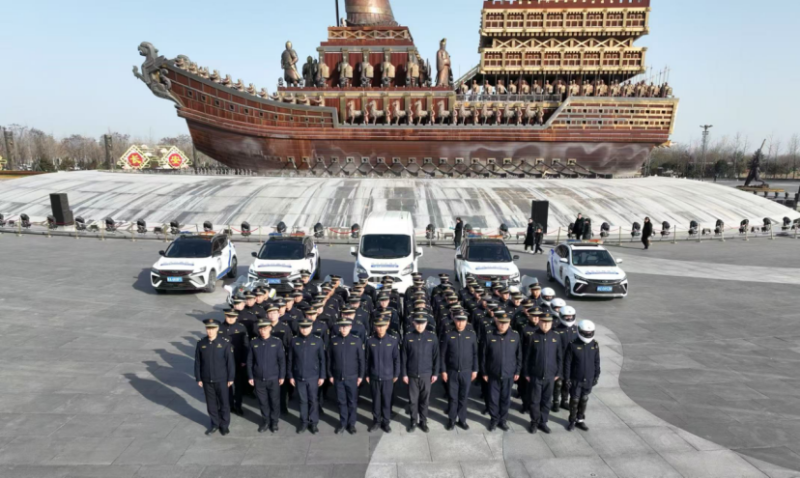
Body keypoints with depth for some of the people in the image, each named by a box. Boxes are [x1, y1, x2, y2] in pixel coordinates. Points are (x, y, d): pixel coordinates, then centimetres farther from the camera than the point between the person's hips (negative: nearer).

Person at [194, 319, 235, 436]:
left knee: (224, 403, 10)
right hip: (207, 380, 2)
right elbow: (197, 362, 2)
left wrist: (230, 378, -6)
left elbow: (230, 361, -8)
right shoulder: (200, 343, -5)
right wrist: (198, 378, 3)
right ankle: (215, 424, 34)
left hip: (221, 379, -2)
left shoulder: (225, 343, -13)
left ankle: (224, 425, 29)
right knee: (211, 403, 15)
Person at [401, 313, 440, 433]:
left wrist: (435, 373, 0)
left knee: (424, 400, 11)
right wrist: (404, 374, -1)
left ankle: (423, 421, 28)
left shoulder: (432, 337, -4)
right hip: (412, 375, 0)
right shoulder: (408, 337, -5)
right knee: (413, 400, 10)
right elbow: (403, 357, -1)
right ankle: (413, 421, 28)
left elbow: (436, 356, 1)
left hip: (426, 374, 0)